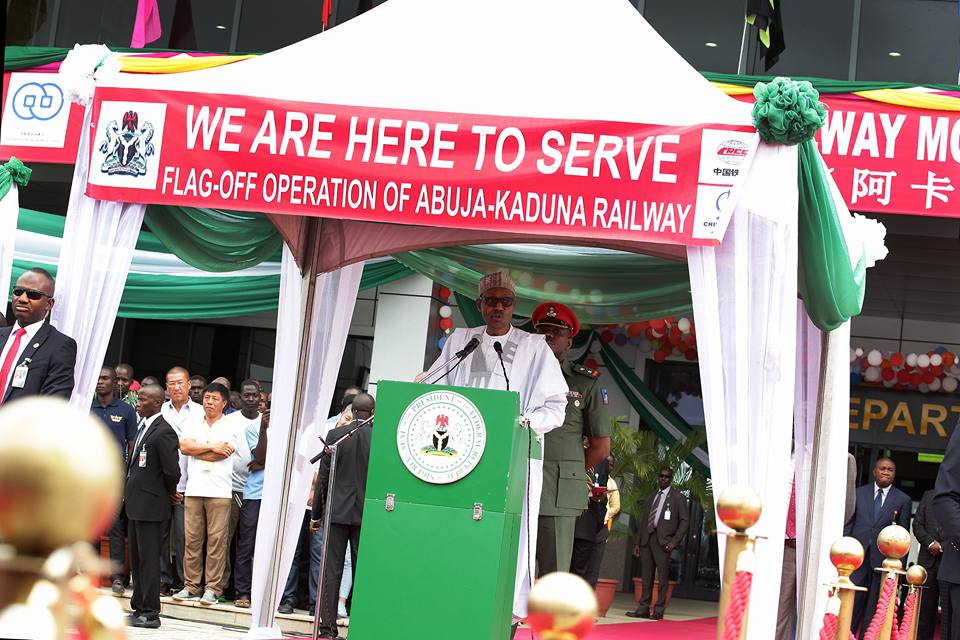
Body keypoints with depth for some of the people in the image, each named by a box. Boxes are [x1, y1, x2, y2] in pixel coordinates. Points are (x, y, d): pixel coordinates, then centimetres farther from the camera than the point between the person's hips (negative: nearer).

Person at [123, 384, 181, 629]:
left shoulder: (163, 432, -17)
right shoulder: (142, 426, 13)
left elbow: (172, 471, -19)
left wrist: (169, 493, -4)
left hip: (150, 505, -10)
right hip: (136, 503, 10)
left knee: (148, 560, -4)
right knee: (137, 560, 16)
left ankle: (151, 613, 1)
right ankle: (138, 608, 25)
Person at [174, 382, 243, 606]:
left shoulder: (231, 429, 4)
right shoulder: (193, 425, 16)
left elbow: (221, 455, -10)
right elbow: (184, 447, -1)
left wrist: (195, 449, -1)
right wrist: (212, 447, -6)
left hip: (219, 492, -3)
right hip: (193, 489, 3)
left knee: (217, 539, -4)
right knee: (192, 538, 4)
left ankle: (213, 588, 1)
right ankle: (191, 585, 10)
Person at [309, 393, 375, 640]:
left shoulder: (335, 434, -3)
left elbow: (324, 477, -1)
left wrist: (316, 513, 6)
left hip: (337, 511, 0)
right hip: (367, 513, 0)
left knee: (331, 571, 4)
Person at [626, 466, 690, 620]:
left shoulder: (677, 497, 5)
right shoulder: (651, 497, 21)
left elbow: (685, 521, 0)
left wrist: (675, 541, -10)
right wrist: (638, 542, 14)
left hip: (663, 541, -5)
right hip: (647, 539, 5)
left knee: (662, 577, -6)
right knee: (646, 576, 4)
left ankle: (659, 611, -4)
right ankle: (643, 609, 5)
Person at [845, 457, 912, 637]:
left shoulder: (903, 500, 6)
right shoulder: (859, 493, 10)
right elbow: (849, 523, 10)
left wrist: (900, 564, 1)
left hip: (883, 559, -1)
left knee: (874, 606, 4)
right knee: (851, 602, -3)